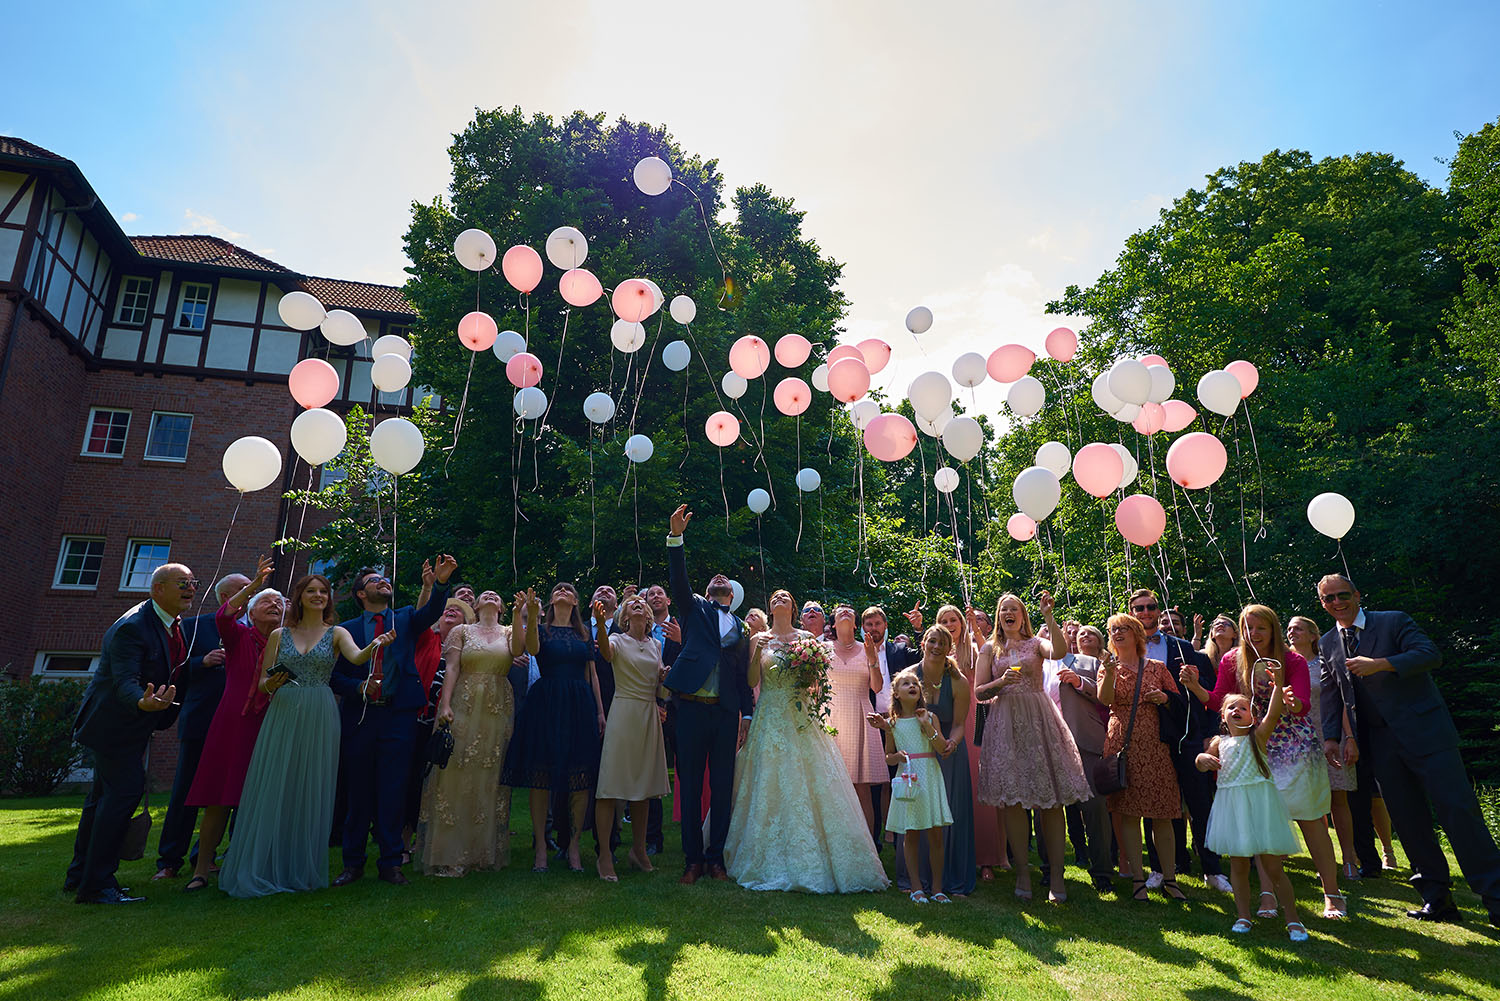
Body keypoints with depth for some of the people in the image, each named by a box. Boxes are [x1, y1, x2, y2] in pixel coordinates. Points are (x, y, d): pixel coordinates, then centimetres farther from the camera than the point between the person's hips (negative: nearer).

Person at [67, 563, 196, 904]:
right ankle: (96, 884, -3)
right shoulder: (131, 627, -26)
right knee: (124, 791, -13)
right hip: (114, 721, -10)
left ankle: (80, 875, 33)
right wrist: (143, 702, -53)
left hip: (134, 723, 10)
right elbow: (125, 681, -36)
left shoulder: (176, 623, 1)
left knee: (104, 796, 19)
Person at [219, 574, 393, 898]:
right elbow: (262, 682, 12)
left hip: (319, 718, -1)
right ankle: (263, 867, 13)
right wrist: (271, 684, -12)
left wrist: (375, 645, -37)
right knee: (273, 790, 0)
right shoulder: (279, 635, 11)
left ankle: (304, 869, 14)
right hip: (282, 715, 1)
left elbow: (357, 658, -16)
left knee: (312, 792, 2)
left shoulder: (336, 633, 5)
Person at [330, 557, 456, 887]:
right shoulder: (347, 629, 10)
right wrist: (358, 686, -13)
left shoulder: (405, 619, 10)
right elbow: (334, 675, 6)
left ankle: (390, 862, 14)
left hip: (398, 715, 0)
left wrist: (440, 582, -28)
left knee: (394, 791, 3)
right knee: (359, 792, 9)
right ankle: (353, 863, 23)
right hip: (358, 716, 0)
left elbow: (431, 613, -11)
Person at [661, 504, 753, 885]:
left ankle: (716, 857, 19)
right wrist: (675, 536, -17)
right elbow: (679, 579, -5)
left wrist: (747, 715, 6)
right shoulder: (695, 609, 11)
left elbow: (745, 677, 14)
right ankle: (693, 859, 14)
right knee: (690, 785, 3)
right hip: (692, 708, -2)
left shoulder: (741, 629, 16)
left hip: (726, 713, 2)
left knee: (723, 787, 6)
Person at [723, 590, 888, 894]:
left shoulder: (806, 638, 9)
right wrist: (758, 653, -13)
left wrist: (811, 674, -11)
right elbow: (751, 681, 1)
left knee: (809, 785, -2)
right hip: (770, 718, 0)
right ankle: (772, 861, 10)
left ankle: (811, 861, 8)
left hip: (801, 718, 1)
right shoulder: (760, 639, 8)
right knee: (770, 787, -1)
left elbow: (818, 677, 10)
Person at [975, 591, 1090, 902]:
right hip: (1006, 722, 1)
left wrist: (1048, 616, -16)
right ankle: (1022, 870, 9)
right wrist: (1001, 682, -11)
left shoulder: (1035, 643, 9)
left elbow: (1060, 651, -15)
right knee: (1012, 799, -1)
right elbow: (978, 692, 6)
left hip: (1039, 719, -1)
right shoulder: (990, 649, 12)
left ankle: (1056, 874, 3)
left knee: (1051, 799, -3)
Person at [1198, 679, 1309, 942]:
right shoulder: (1219, 742, 9)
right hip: (1231, 806, 3)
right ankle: (1243, 917, 20)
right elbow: (1201, 759, 4)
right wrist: (1204, 758, -19)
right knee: (1238, 865, 9)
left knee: (1272, 866, 0)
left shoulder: (1257, 736, 0)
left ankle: (1293, 920, 15)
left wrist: (1278, 685, -28)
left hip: (1259, 803, -3)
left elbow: (1273, 715, -17)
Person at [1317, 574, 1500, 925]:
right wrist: (1331, 737, 1)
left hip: (1424, 731, -4)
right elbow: (1331, 695, 10)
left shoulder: (1394, 621, 0)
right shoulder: (1327, 644, 11)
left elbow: (1431, 654, -14)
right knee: (1407, 820, 6)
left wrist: (1381, 664, -25)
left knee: (1457, 810, -6)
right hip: (1382, 743, 4)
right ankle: (1437, 899, 15)